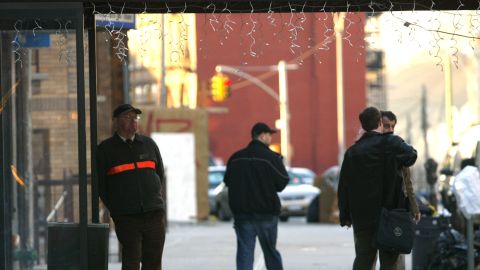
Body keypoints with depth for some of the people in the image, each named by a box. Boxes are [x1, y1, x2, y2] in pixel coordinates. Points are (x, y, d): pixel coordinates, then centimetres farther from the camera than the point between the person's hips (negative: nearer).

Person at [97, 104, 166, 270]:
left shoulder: (149, 144, 14)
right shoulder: (106, 149, 4)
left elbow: (160, 174, 22)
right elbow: (100, 183, 6)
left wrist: (156, 199, 13)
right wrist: (114, 209, 4)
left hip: (154, 214, 3)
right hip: (126, 217, -3)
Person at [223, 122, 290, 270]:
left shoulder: (236, 158, 2)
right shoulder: (271, 157, -11)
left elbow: (227, 181, 10)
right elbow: (282, 182, -6)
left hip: (242, 212, 2)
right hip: (266, 213, -2)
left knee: (244, 252, 0)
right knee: (270, 251, 13)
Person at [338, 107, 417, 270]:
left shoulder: (352, 151, 8)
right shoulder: (390, 143, -5)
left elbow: (343, 187, 8)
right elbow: (410, 155, -22)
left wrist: (345, 216, 15)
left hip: (361, 216, 4)